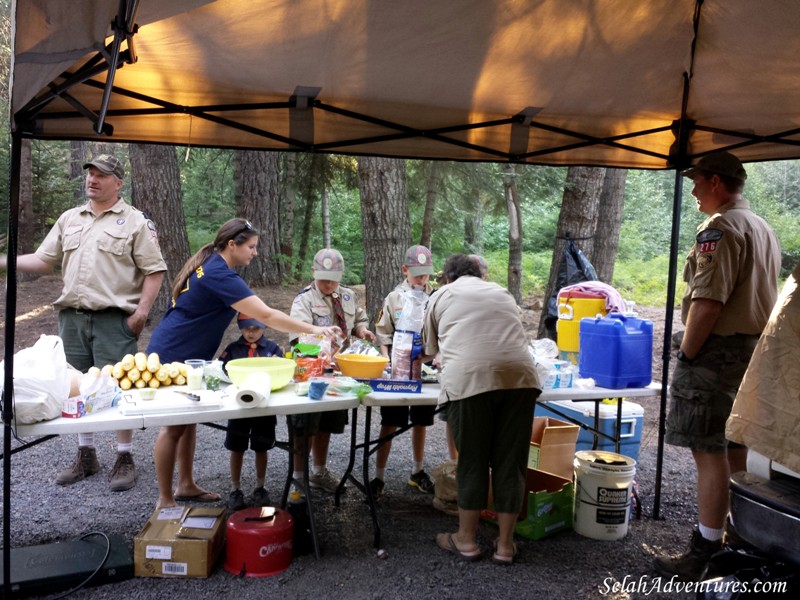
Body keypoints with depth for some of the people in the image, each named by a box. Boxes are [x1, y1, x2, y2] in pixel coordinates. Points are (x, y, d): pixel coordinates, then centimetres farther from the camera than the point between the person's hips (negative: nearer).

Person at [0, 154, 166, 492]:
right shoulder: (69, 219, 15)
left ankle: (125, 459, 10)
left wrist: (141, 313, -13)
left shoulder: (135, 222, -1)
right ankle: (86, 456, 25)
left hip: (114, 320, -5)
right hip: (72, 317, 6)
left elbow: (154, 271, -6)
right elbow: (42, 261, 14)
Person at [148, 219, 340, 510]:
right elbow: (266, 316, -30)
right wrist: (314, 329, -29)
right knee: (174, 426, -1)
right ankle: (165, 500, 10)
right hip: (172, 357, -10)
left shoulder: (209, 265, 6)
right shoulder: (220, 276, -25)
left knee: (189, 419, 14)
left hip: (185, 355, 10)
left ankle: (185, 486, 25)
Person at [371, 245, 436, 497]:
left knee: (420, 421, 15)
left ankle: (417, 472, 32)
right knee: (389, 424, 3)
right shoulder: (394, 297, -3)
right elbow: (383, 335, 1)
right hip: (398, 369, -1)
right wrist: (388, 362, -11)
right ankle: (379, 476, 12)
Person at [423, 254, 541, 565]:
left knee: (472, 462, 9)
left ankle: (467, 540, 21)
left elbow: (431, 348, 31)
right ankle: (505, 544, 20)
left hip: (469, 379, -3)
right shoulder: (502, 293, 29)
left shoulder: (441, 296, 21)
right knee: (510, 463, 10)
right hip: (519, 376, 3)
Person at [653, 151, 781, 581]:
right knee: (738, 450, 16)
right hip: (755, 351, 10)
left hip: (719, 352, -10)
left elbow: (708, 302, -24)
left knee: (709, 452, -5)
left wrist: (686, 355, -15)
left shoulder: (720, 229, -15)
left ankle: (703, 555, 2)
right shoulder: (763, 228, 16)